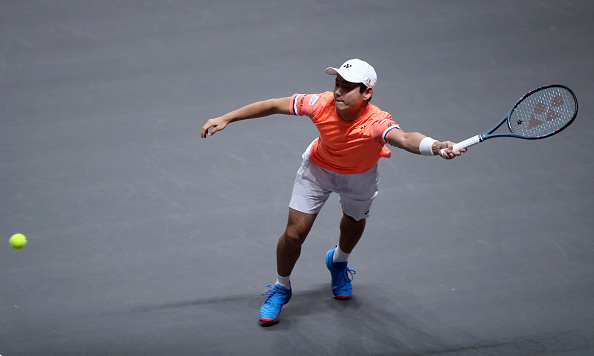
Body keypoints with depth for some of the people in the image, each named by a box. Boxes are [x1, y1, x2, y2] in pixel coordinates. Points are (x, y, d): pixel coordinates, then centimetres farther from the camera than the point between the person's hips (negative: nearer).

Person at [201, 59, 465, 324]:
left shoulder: (376, 123, -43)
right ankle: (282, 288, 26)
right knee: (294, 233, -2)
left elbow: (405, 139, -63)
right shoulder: (322, 104, -35)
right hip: (319, 168, 0)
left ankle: (338, 262, 60)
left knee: (354, 225, 24)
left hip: (359, 176, 0)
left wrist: (436, 147, -85)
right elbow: (273, 106, -22)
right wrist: (226, 119, -19)